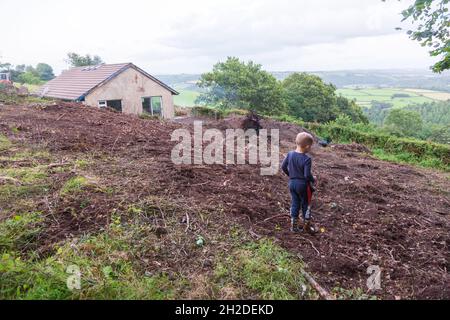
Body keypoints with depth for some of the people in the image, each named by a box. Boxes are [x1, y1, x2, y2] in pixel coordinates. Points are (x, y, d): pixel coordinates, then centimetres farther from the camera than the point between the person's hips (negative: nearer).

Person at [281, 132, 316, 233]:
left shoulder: (290, 154, -4)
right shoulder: (307, 159, -22)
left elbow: (283, 167, 3)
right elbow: (307, 175, -24)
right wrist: (313, 179, -4)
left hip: (292, 183, 5)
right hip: (303, 184, -5)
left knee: (295, 204, 16)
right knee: (306, 205, 12)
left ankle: (293, 226, 22)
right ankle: (307, 226, 25)